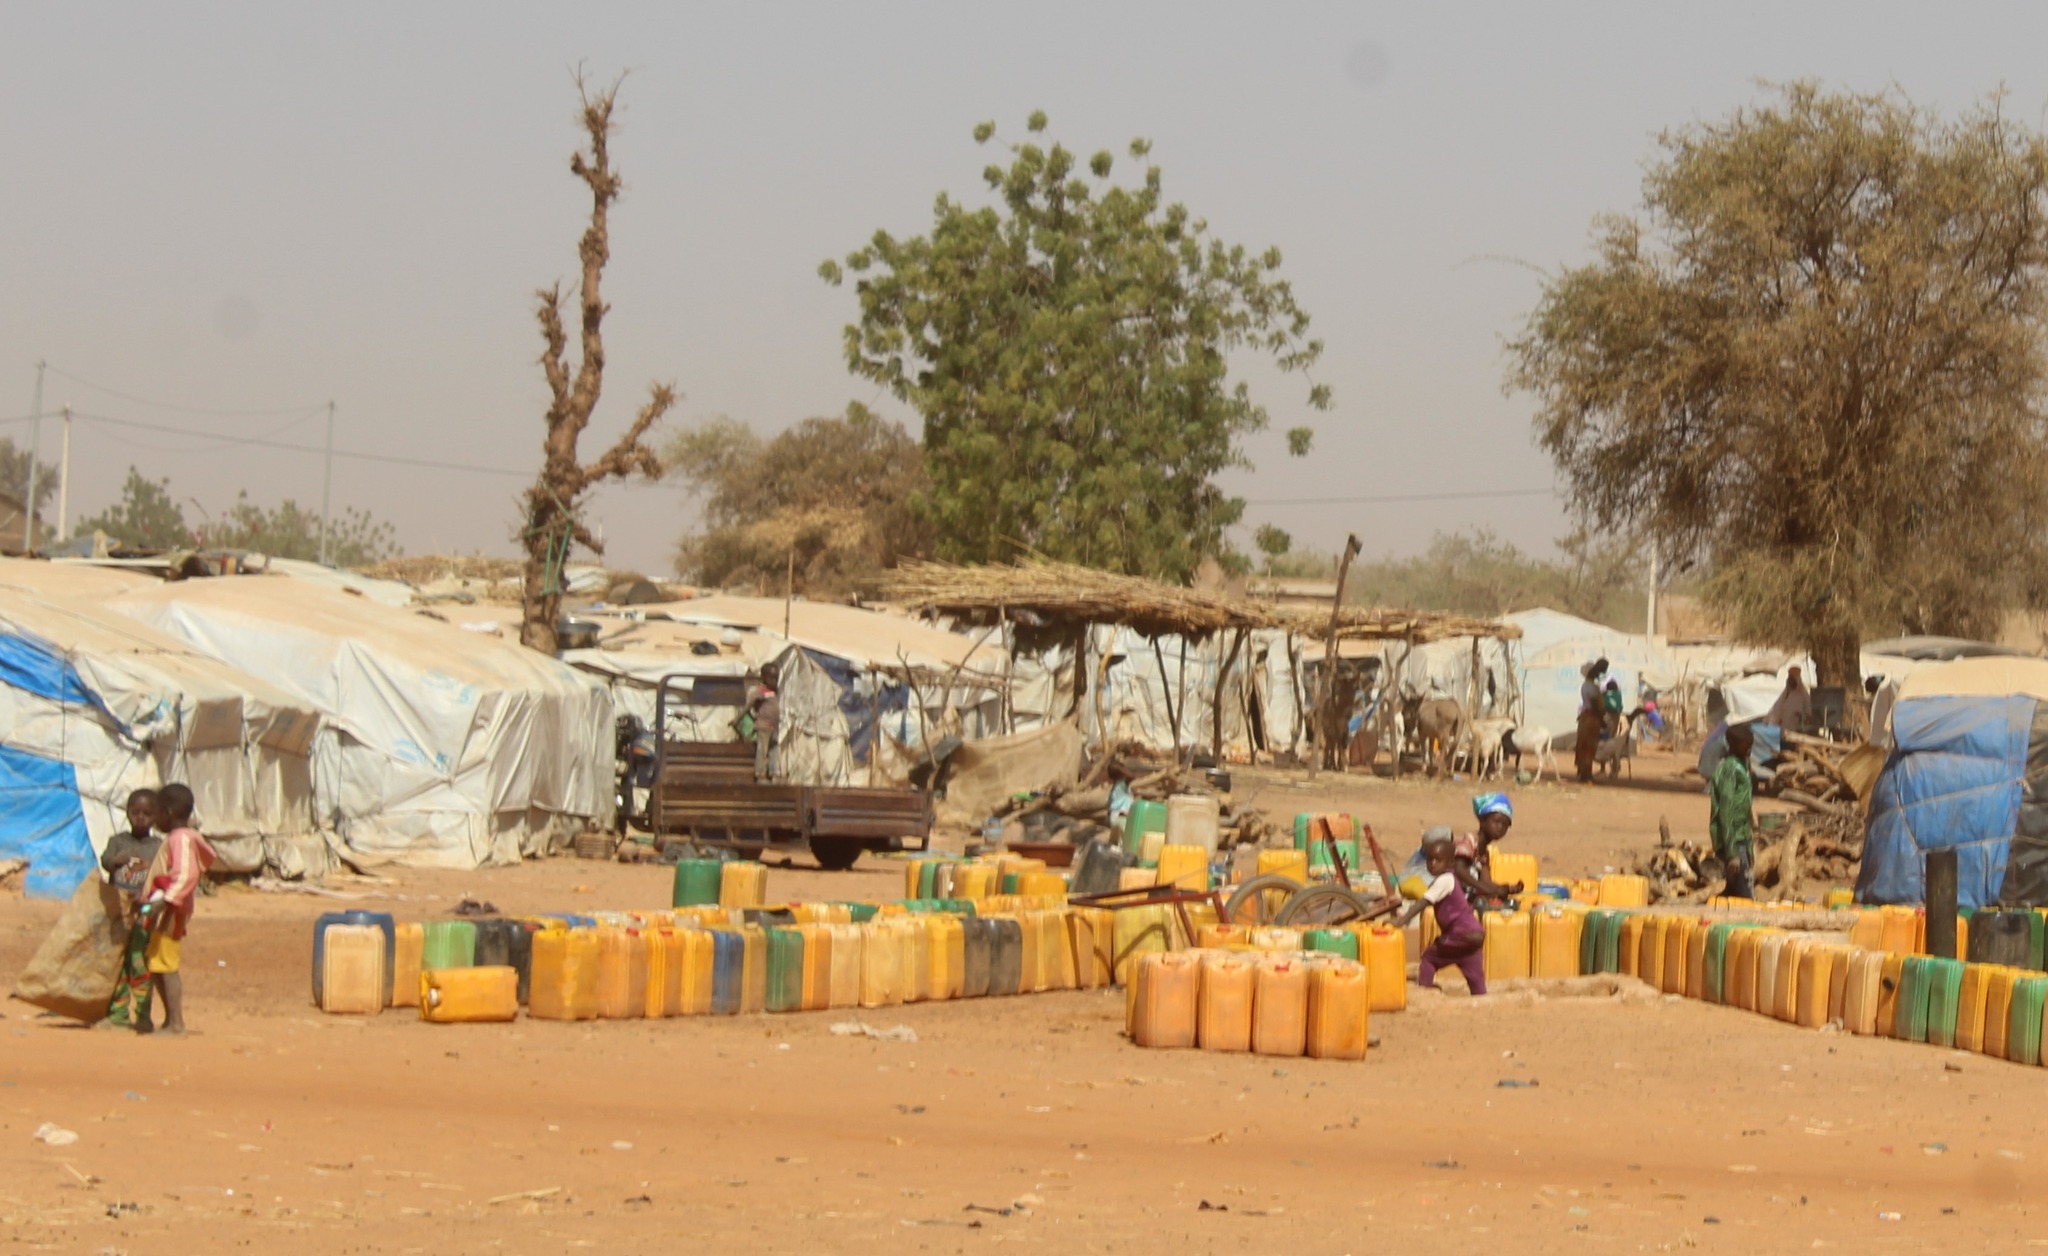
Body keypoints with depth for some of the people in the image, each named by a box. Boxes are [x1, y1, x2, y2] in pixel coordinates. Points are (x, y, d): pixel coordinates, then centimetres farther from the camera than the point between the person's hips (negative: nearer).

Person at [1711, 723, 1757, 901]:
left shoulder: (1741, 766, 14)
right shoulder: (1730, 769, -15)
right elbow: (1726, 813, -20)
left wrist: (1749, 843, 22)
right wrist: (1731, 853, -22)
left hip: (1741, 839, 10)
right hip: (1733, 841, -10)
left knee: (1734, 893, 13)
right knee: (1746, 897, -13)